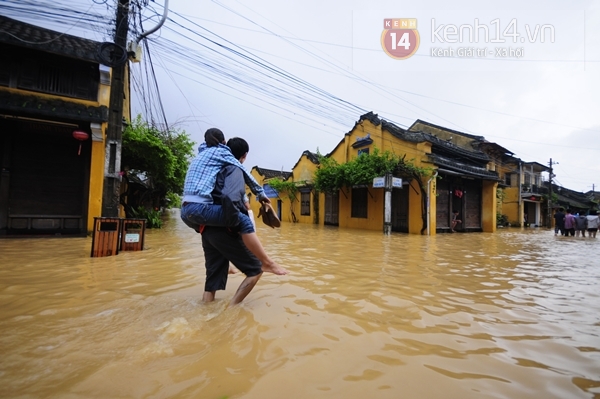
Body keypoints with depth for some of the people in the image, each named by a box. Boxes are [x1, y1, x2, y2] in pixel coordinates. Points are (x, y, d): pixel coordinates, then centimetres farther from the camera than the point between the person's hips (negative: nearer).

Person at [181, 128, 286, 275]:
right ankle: (267, 263, -7)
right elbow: (244, 173, 6)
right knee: (244, 221, -8)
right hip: (199, 207, -9)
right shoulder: (220, 151, 9)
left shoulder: (201, 154, 30)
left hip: (186, 210, 9)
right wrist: (261, 193, 17)